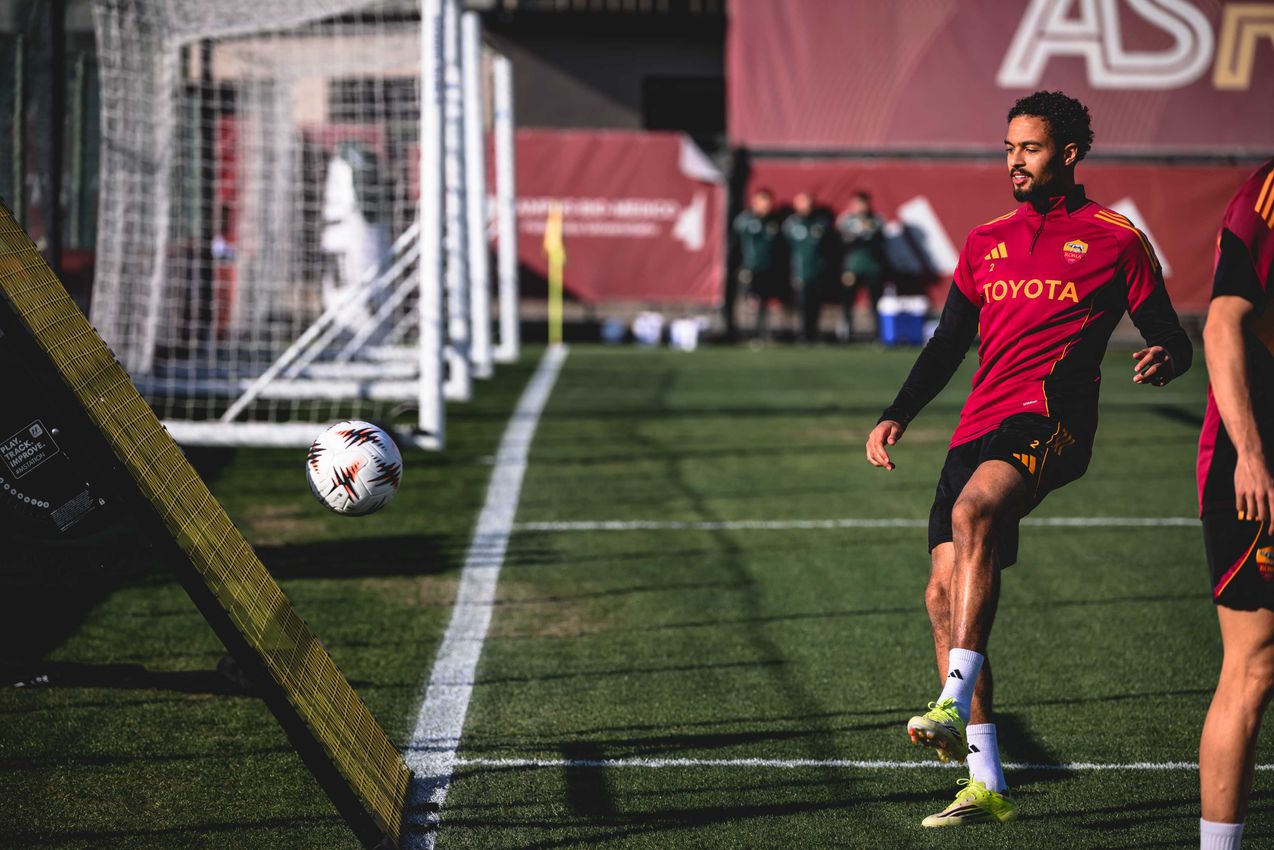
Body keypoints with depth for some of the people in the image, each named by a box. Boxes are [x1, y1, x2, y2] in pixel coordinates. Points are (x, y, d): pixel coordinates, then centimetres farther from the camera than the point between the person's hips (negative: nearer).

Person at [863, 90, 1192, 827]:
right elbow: (948, 345, 24)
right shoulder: (986, 242, 21)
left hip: (1051, 417, -6)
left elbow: (1171, 339, 5)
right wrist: (898, 416, 13)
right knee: (945, 593, -5)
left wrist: (1163, 360, -18)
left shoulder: (1114, 239, 6)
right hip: (979, 427, 6)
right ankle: (987, 785, 2)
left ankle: (954, 706, -38)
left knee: (973, 509, -35)